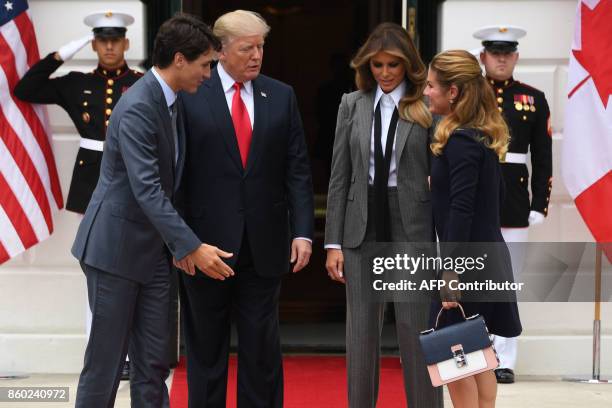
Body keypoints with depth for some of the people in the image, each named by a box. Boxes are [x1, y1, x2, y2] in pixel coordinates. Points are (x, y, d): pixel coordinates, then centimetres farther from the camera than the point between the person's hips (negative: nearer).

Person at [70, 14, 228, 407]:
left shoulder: (171, 101, 8)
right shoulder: (137, 108, -20)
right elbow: (147, 191, -27)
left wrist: (179, 243, 10)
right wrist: (193, 247, -29)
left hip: (154, 250, 9)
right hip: (116, 246, -9)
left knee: (154, 361, 8)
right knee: (107, 359, -1)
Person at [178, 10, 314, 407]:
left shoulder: (281, 97, 6)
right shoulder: (190, 95, -3)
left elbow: (297, 171, 6)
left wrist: (303, 231, -3)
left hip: (263, 243, 2)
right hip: (206, 240, -2)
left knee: (262, 345, 7)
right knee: (206, 347, 9)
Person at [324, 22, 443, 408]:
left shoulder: (427, 108, -3)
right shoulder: (353, 105, 7)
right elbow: (339, 177, 7)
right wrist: (333, 242, 3)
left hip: (412, 229, -3)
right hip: (362, 228, 3)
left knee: (415, 330, 0)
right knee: (361, 331, 9)